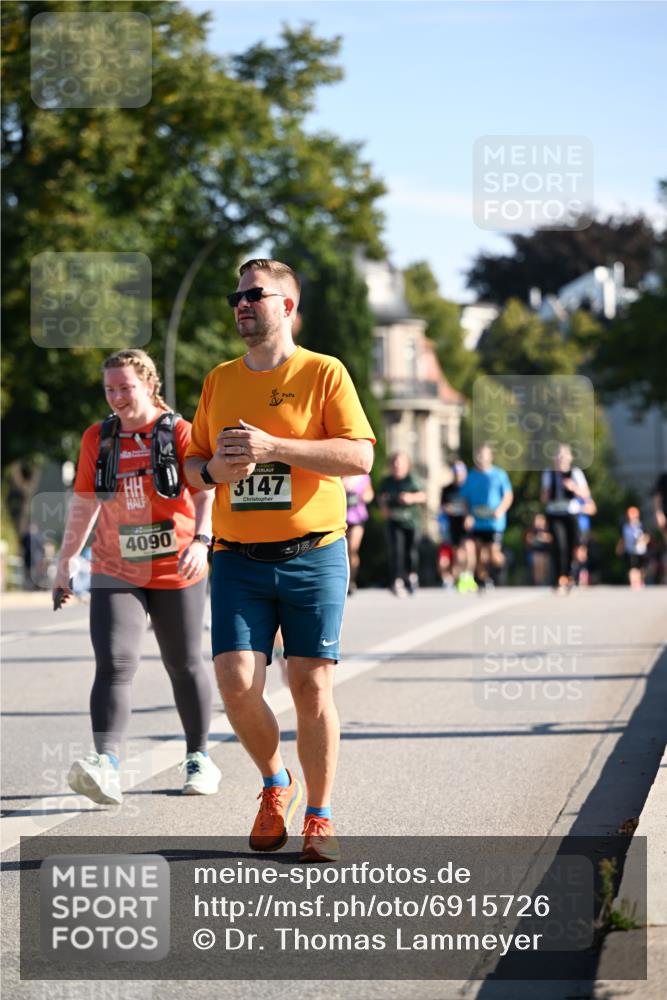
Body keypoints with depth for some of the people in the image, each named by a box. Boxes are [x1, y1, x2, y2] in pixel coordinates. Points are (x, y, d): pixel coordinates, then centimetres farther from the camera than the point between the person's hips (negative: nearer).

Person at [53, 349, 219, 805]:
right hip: (116, 574, 2)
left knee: (184, 665, 10)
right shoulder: (98, 438, 6)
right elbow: (84, 503, 16)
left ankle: (199, 758, 27)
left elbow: (206, 492, -18)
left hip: (176, 572, -2)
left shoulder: (180, 433, -6)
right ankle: (106, 765, -29)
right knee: (113, 665, -16)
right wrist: (67, 562, 19)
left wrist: (201, 540, -36)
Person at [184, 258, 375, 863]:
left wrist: (273, 446, -17)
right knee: (237, 683, -9)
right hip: (238, 559, 3)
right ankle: (275, 783, 16)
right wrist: (213, 469, -5)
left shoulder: (323, 373, 1)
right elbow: (191, 466, 20)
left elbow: (359, 456, -10)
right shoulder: (220, 380, 15)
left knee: (312, 687, -2)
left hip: (313, 557, -3)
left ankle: (320, 817, 11)